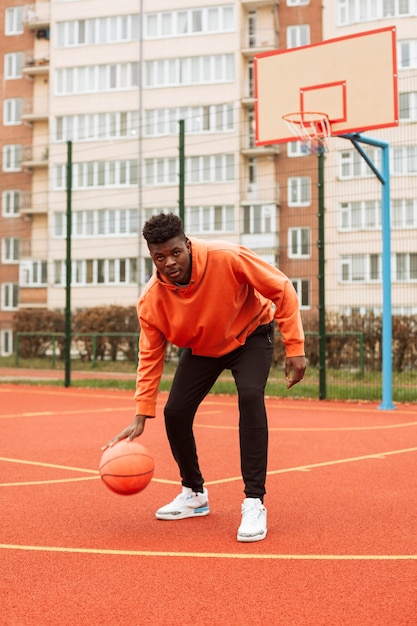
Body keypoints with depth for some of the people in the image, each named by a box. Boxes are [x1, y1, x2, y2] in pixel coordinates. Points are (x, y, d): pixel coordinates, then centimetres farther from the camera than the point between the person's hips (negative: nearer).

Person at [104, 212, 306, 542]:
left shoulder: (226, 258, -34)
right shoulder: (151, 300, -23)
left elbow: (282, 289, -22)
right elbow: (150, 358, -12)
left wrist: (294, 347, -25)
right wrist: (141, 418, -16)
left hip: (250, 334, -3)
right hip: (201, 348, 3)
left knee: (250, 397, -29)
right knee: (175, 413, -8)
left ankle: (254, 503, -20)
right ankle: (194, 494, 19)